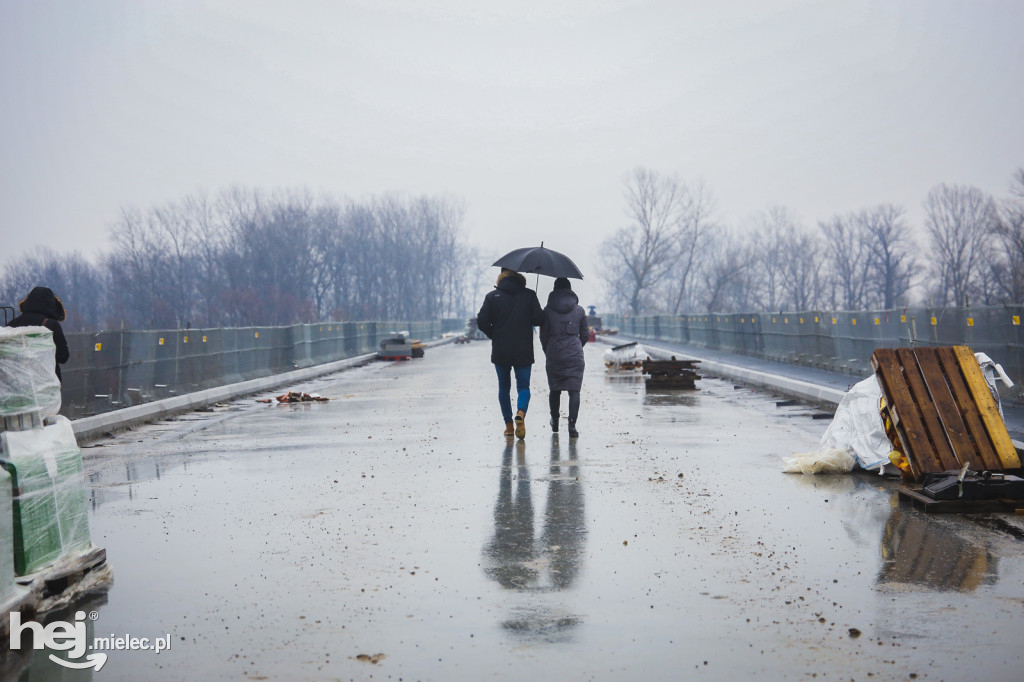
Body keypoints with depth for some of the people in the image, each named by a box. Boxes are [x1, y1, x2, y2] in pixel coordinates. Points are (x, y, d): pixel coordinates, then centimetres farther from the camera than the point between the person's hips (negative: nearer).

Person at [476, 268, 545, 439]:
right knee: (523, 386, 6)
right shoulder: (529, 295, -1)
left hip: (500, 351, 1)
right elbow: (539, 319, -8)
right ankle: (521, 413, -23)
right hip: (523, 351, -1)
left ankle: (509, 425, 14)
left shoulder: (492, 296, -1)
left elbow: (482, 322, -6)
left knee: (504, 387, 14)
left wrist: (494, 335, 11)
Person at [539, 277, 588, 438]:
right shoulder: (579, 310, 4)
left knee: (554, 389, 15)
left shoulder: (548, 310, 0)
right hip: (575, 355, 0)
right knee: (574, 390, -3)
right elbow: (585, 334, 9)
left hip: (554, 355, 0)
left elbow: (543, 335, 3)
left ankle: (555, 422, 27)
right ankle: (572, 425, -14)